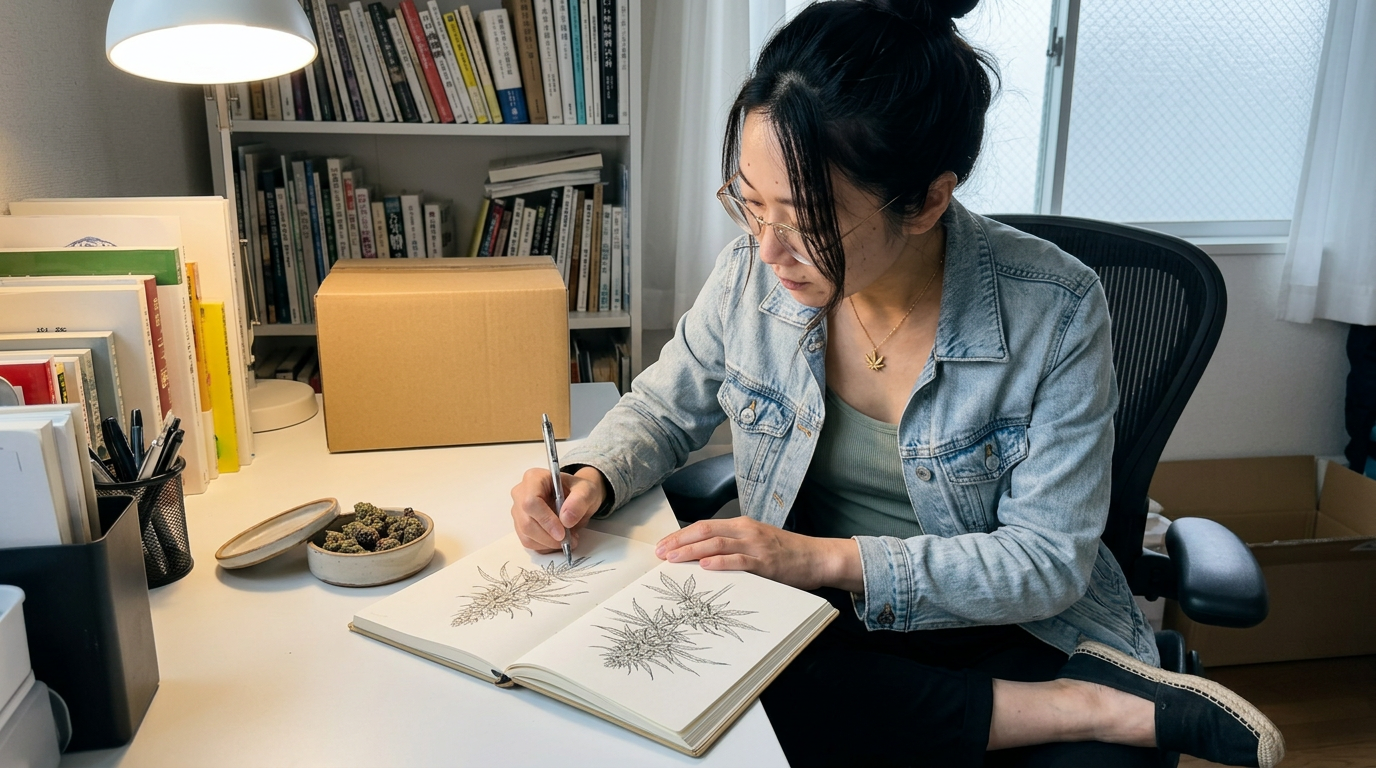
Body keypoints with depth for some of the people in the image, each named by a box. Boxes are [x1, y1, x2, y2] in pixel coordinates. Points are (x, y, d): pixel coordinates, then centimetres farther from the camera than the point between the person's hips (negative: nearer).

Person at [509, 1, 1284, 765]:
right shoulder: (753, 273, -11)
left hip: (1016, 626, -4)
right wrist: (592, 479, -15)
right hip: (813, 619, 5)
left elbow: (1049, 560, -15)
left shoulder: (1053, 312, -19)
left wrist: (834, 558, -26)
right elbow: (664, 408, 7)